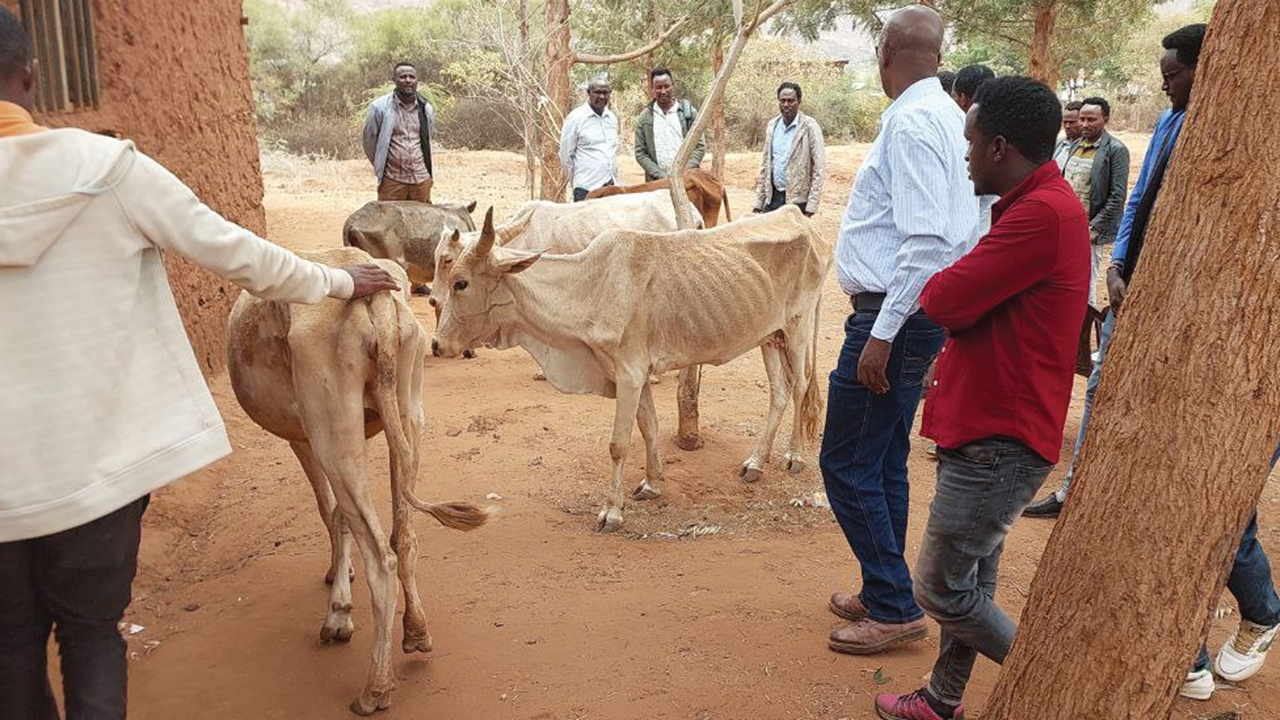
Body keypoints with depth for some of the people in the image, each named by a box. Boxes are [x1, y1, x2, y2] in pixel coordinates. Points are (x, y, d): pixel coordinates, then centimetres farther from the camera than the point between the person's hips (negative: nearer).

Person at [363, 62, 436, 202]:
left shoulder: (426, 109, 5)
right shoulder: (380, 107, -7)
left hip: (421, 179, 4)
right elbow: (369, 140, 4)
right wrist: (380, 166, 10)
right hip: (392, 179, -3)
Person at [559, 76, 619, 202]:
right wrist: (577, 181, 6)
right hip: (587, 189, -5)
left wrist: (614, 180, 17)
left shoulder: (612, 118, 13)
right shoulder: (575, 118, -4)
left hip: (612, 187, 5)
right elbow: (566, 155, -1)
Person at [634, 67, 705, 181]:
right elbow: (640, 153, 3)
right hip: (658, 182, 0)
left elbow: (700, 146, 4)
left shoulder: (688, 112, 6)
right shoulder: (644, 119, 6)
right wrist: (661, 175, -9)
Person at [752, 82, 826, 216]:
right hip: (773, 197, 5)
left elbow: (819, 169, -9)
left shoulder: (809, 127, -7)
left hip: (797, 200, -5)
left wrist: (811, 207, -15)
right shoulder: (772, 126, 9)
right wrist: (758, 203, 9)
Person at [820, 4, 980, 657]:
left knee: (847, 464, -1)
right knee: (883, 462, 18)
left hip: (895, 315, -10)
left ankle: (894, 609, 9)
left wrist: (882, 334, -24)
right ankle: (884, 595, 30)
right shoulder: (946, 115, 14)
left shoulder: (911, 122, -16)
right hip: (914, 315, 10)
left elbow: (926, 241, -25)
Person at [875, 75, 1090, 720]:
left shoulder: (1042, 214, -23)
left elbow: (944, 301, -22)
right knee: (971, 578, 19)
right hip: (991, 427, 10)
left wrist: (937, 285, -2)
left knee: (942, 589, 0)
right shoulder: (1044, 203, 13)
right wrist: (956, 291, -5)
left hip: (998, 441, -10)